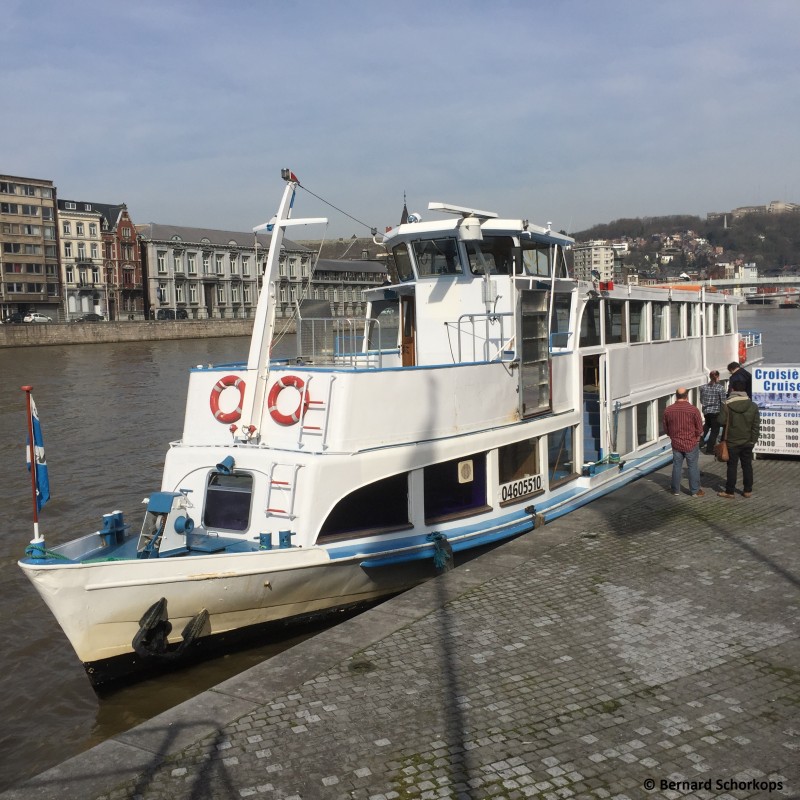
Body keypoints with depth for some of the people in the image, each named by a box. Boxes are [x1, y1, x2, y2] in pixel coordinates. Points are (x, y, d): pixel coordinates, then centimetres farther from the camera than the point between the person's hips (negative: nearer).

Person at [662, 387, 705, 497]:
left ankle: (676, 490, 22)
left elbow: (666, 429, 5)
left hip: (676, 444, 3)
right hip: (691, 444, -3)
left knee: (676, 466, 14)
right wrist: (696, 437, 10)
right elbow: (699, 429, -9)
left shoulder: (668, 410, -6)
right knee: (693, 467, 8)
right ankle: (695, 491, 15)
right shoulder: (693, 409, -16)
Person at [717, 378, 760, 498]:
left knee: (732, 467, 4)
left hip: (732, 441, -3)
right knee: (747, 466, 14)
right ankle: (747, 490, 21)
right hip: (748, 442, 3)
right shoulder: (753, 406, -3)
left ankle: (729, 492, 9)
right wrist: (753, 439, 5)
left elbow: (721, 422, -16)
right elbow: (756, 424, -2)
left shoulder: (726, 405, -14)